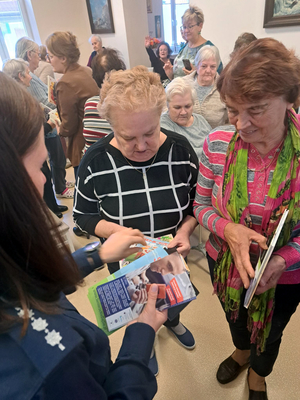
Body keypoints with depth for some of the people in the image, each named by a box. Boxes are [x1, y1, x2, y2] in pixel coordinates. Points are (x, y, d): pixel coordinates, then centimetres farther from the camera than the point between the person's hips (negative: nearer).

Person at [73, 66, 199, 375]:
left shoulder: (180, 149, -19)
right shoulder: (96, 161, -23)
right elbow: (82, 215, -12)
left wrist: (185, 230, -24)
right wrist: (114, 231, -29)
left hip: (172, 254, 2)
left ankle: (172, 321, 71)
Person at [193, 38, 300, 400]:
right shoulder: (217, 144, -20)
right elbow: (201, 205, -9)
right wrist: (228, 229, -28)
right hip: (224, 263, 2)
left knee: (269, 332, 28)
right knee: (235, 318, 31)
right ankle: (241, 351, 70)